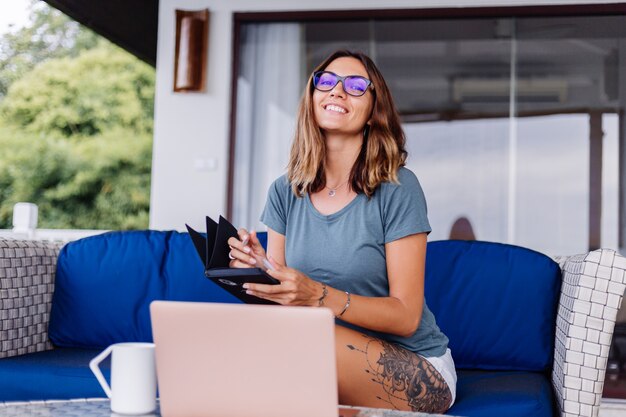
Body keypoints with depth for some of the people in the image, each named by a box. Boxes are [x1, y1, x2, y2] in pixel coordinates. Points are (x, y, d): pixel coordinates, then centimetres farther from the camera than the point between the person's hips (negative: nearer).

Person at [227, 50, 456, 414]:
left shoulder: (397, 188, -11)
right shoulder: (285, 192, 4)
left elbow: (406, 316, -14)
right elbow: (280, 300, 3)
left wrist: (320, 296, -30)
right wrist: (260, 271, -20)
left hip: (417, 373, -3)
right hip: (332, 367, 4)